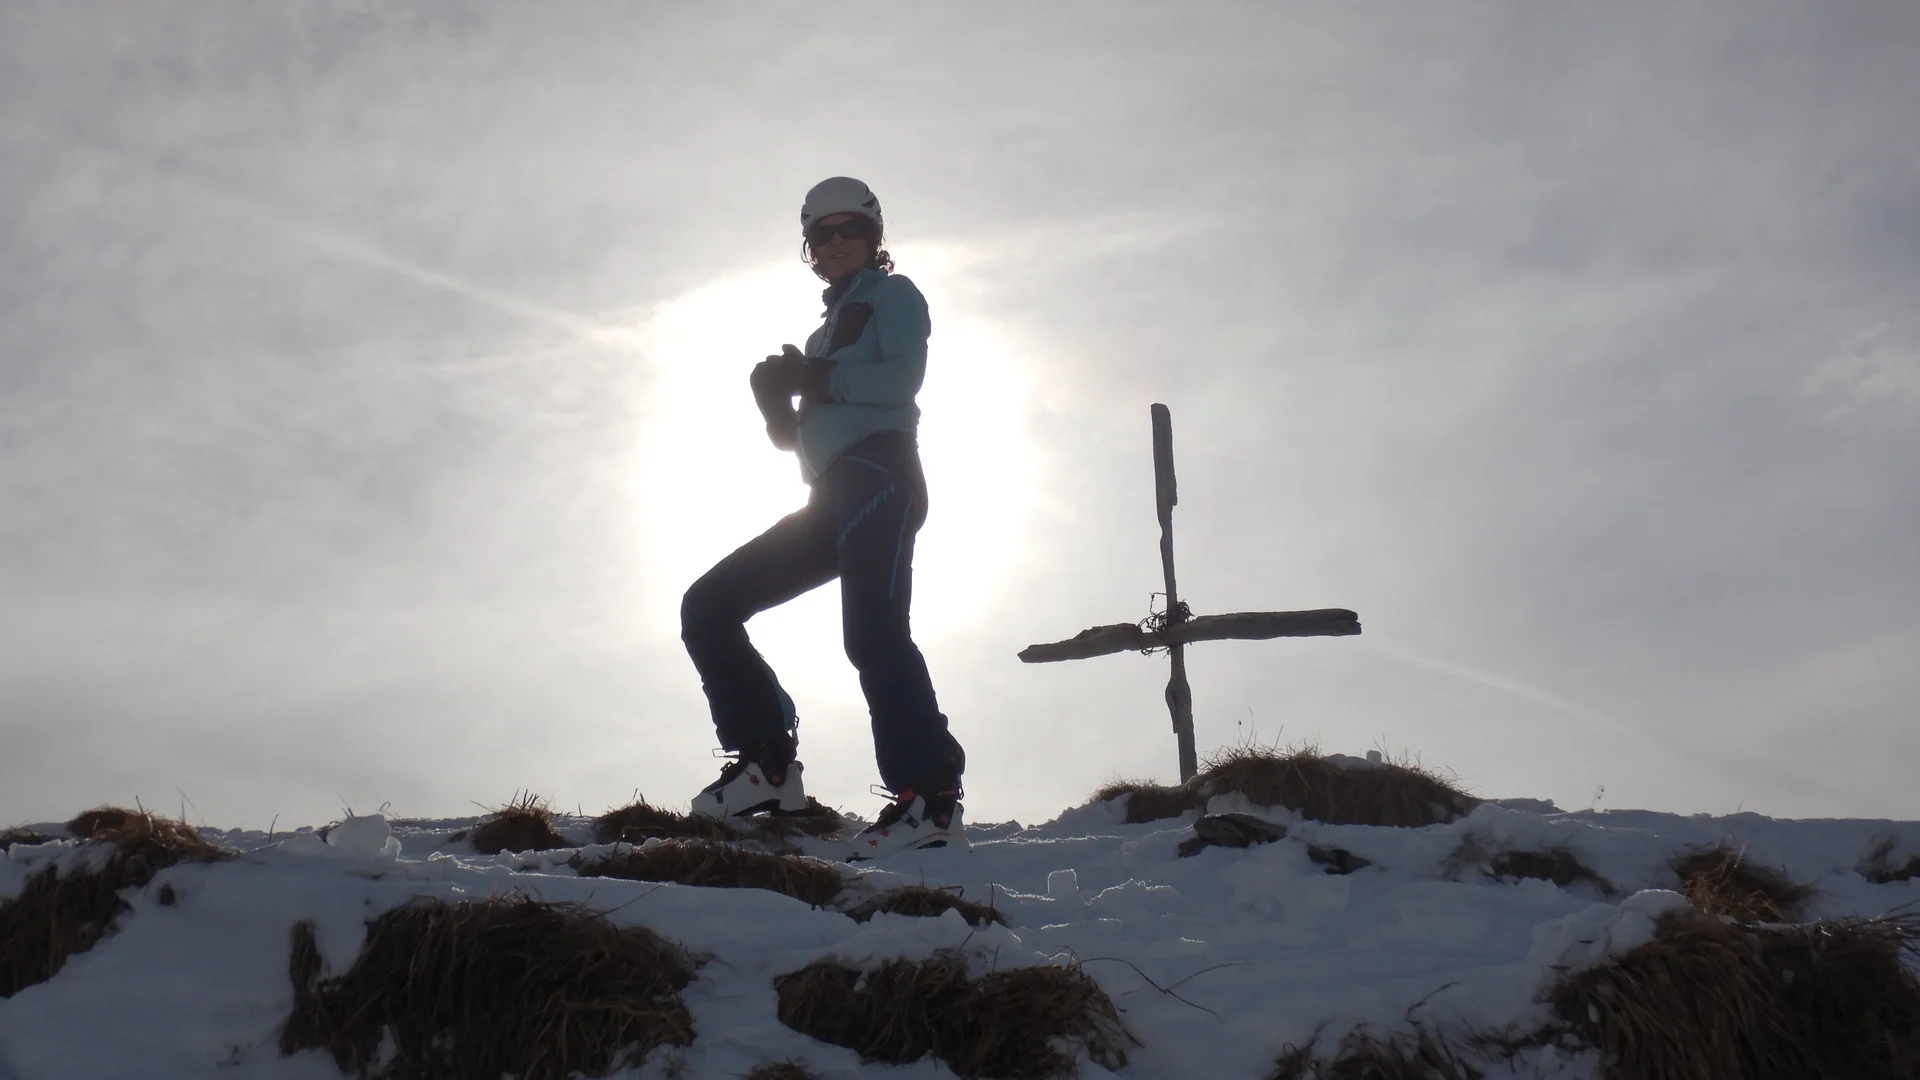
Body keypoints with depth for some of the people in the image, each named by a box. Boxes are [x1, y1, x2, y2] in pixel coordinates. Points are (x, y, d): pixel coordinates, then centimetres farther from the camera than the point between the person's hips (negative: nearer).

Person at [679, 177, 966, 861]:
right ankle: (766, 762, -6)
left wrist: (814, 378, -9)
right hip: (835, 499, 9)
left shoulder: (891, 294, 11)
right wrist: (777, 398, 5)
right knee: (707, 608, 1)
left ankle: (930, 801, -30)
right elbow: (795, 436, 25)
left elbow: (902, 376, -10)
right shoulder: (831, 329, 32)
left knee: (871, 630, -26)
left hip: (877, 473, -8)